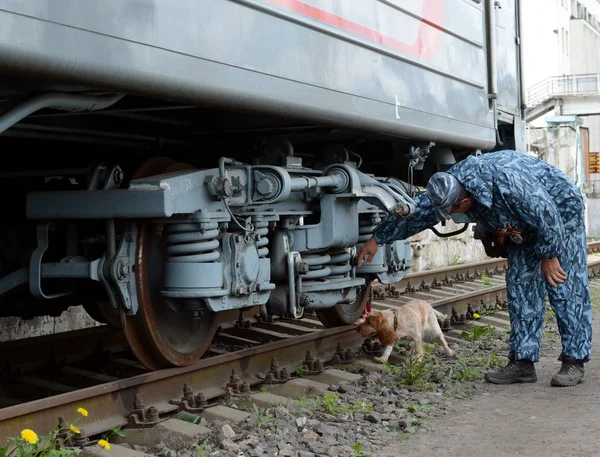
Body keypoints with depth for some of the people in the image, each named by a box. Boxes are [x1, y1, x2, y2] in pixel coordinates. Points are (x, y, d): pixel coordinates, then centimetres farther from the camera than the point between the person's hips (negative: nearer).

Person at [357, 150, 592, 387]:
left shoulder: (507, 183, -40)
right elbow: (418, 211, -2)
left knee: (567, 288, -9)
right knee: (521, 286, 2)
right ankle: (522, 362, 4)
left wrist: (550, 256, -17)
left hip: (560, 211, -8)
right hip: (525, 225, 8)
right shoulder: (449, 184, -16)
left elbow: (548, 217, -30)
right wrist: (377, 239, 3)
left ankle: (574, 361, -4)